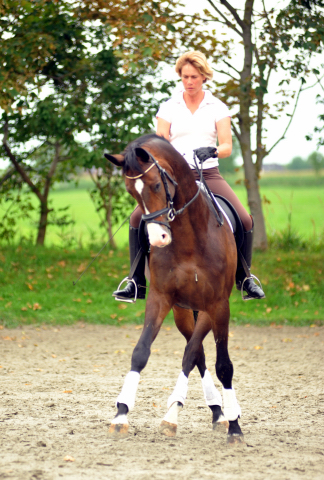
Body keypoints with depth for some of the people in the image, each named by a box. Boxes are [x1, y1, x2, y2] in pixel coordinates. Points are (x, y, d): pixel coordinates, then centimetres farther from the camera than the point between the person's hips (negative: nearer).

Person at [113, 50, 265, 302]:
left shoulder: (218, 108, 5)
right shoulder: (168, 108, 6)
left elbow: (227, 147, -3)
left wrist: (211, 151, -25)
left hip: (208, 175, 0)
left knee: (245, 221, -18)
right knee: (138, 218, -20)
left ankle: (244, 278, 3)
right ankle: (138, 283, -9)